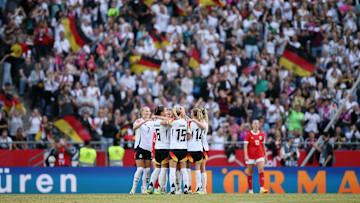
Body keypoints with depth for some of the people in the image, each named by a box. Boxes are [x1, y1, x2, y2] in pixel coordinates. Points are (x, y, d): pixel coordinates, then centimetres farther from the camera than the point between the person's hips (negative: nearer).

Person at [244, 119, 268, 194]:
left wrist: (265, 156, 17)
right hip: (251, 156, -2)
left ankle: (262, 189, -22)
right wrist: (246, 155, -20)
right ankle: (250, 190, 15)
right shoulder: (248, 134, -3)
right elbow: (245, 145, -8)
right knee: (250, 173, 4)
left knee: (261, 171, -14)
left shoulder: (262, 134, 7)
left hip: (260, 155, 2)